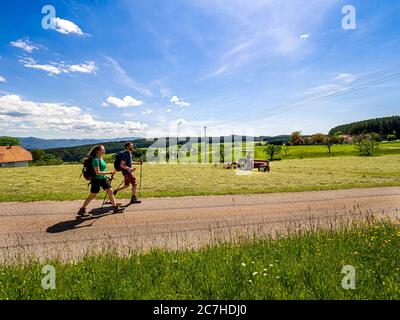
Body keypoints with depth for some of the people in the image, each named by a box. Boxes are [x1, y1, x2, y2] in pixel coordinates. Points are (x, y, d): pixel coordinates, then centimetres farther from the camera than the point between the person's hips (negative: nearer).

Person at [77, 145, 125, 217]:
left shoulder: (101, 158, 6)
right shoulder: (96, 160, -21)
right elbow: (97, 172, -26)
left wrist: (106, 176, 21)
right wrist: (109, 173, -26)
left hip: (103, 179, 8)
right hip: (96, 180, -8)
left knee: (110, 191, 5)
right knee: (92, 195, 2)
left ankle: (115, 208, 11)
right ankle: (82, 210, 19)